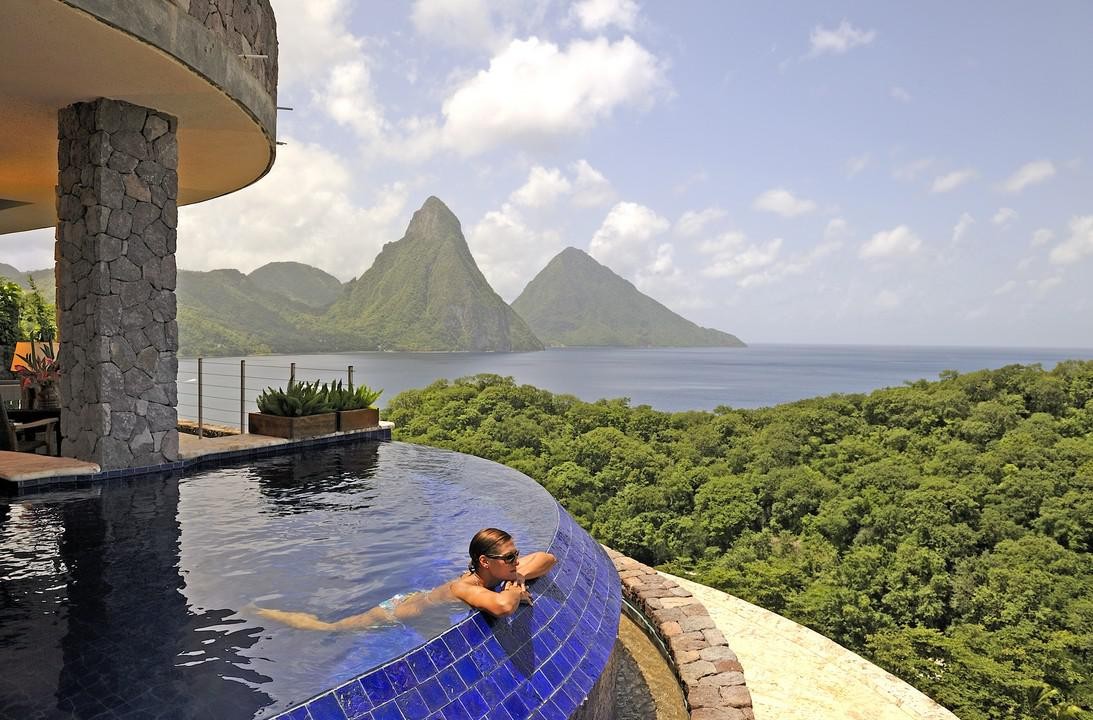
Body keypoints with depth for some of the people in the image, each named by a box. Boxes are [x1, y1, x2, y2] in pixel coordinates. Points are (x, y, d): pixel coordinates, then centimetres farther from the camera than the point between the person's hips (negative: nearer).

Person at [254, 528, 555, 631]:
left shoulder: (497, 575, -17)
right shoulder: (463, 587, -40)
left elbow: (547, 558, -9)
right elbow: (501, 607, -62)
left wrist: (518, 578, -27)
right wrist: (515, 592, -39)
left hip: (418, 597, 6)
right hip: (397, 612, -6)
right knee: (327, 628, 12)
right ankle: (258, 612, 30)